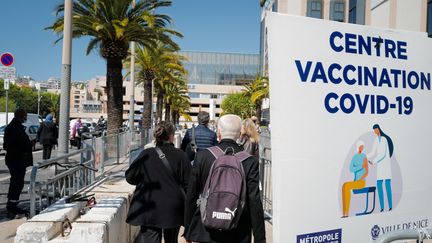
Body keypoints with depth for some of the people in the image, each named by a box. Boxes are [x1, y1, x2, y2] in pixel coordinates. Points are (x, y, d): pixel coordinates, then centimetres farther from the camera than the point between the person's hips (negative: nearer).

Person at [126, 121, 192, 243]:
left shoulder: (146, 154, -8)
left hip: (149, 211, -1)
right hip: (173, 210, 1)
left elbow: (130, 177, -1)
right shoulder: (180, 155, -8)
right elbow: (189, 183, -8)